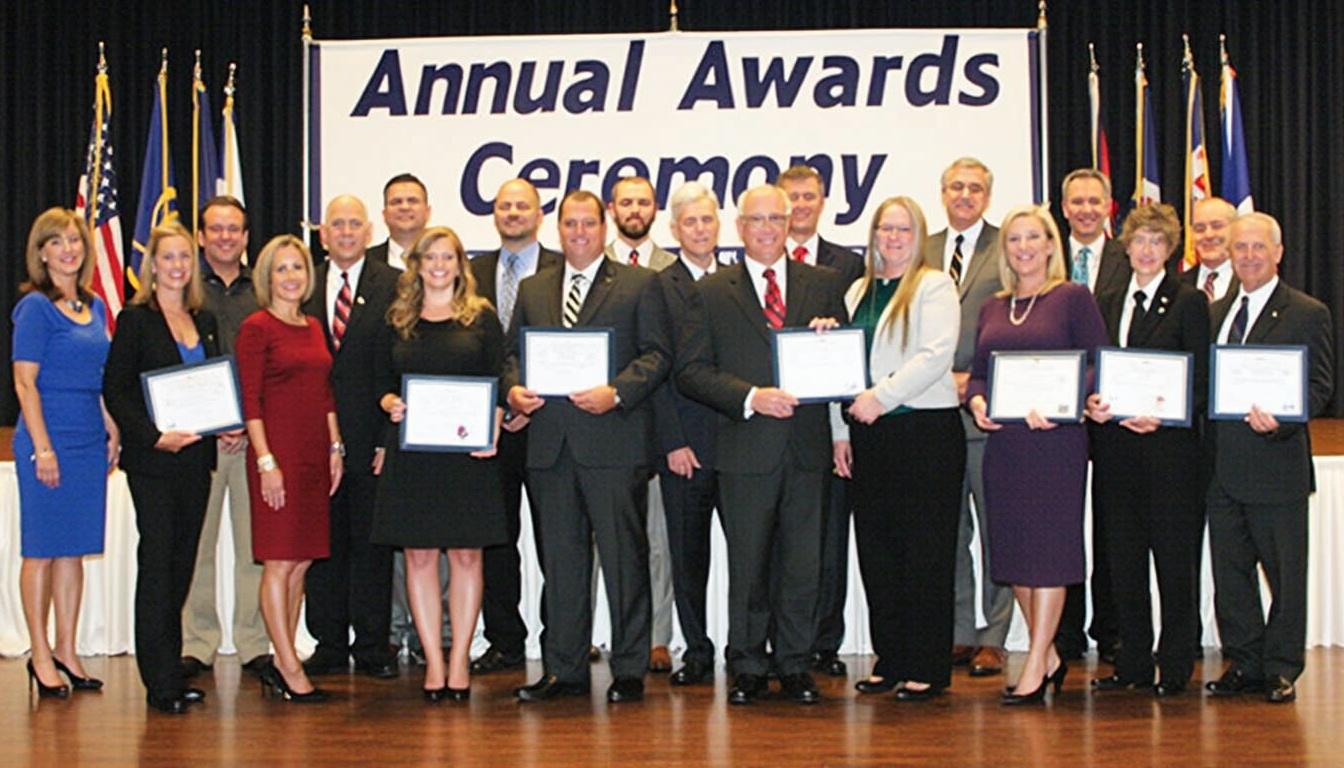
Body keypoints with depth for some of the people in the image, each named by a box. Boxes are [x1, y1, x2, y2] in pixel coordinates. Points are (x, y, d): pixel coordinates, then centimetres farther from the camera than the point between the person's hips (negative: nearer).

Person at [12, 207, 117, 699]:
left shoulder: (95, 307, 13)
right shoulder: (35, 307, -8)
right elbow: (25, 382, -11)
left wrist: (113, 432, 13)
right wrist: (42, 447, -16)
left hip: (89, 442, 7)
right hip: (49, 440, -7)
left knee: (74, 549, 10)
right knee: (42, 549, 1)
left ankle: (67, 653, 17)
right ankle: (40, 656, 8)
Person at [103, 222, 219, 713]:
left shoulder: (204, 320, 13)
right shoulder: (135, 320, -3)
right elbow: (115, 390, -8)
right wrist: (154, 436, -18)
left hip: (197, 456, 6)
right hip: (152, 460, -5)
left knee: (182, 562, 8)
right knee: (157, 559, -5)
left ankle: (168, 666, 17)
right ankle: (162, 682, -2)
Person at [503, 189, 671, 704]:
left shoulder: (638, 285, 5)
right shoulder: (532, 290, 17)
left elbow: (657, 353, -2)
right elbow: (512, 351, 18)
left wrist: (616, 392, -16)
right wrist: (514, 389, -3)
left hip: (613, 443, -4)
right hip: (550, 444, 4)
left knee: (623, 556, -1)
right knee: (560, 559, 8)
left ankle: (629, 670, 7)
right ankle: (564, 670, 16)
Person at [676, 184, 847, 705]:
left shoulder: (825, 286, 11)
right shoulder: (712, 292, 6)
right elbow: (690, 371, -1)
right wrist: (749, 398, -13)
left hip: (807, 446, 2)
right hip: (746, 447, -1)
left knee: (803, 564, 5)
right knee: (747, 565, 4)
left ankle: (796, 667, 16)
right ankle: (748, 668, 15)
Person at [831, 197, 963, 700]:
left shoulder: (934, 286, -1)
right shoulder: (858, 292, 17)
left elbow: (936, 355, -12)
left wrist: (881, 396, -17)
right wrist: (840, 432, 9)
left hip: (926, 431, -6)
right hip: (869, 436, 6)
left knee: (926, 551, -4)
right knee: (876, 550, 6)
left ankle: (928, 668, 2)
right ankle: (890, 659, 15)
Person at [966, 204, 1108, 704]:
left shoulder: (1073, 298, -1)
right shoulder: (993, 309, 16)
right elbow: (978, 373, 17)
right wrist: (977, 401, -4)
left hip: (1056, 438, -6)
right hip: (1002, 439, 6)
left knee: (1048, 549, -5)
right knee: (1012, 549, 8)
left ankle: (1035, 668, 0)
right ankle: (1049, 657, 22)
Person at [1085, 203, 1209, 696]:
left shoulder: (1189, 302, 1)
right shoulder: (1107, 305, 15)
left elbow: (1201, 380, -4)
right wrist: (1090, 402, -6)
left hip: (1169, 446, -5)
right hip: (1115, 447, 5)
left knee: (1174, 559, 0)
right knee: (1122, 559, 7)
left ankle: (1175, 666, 8)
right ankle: (1132, 663, 16)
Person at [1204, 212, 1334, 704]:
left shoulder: (1307, 314, -2)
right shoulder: (1215, 312, 15)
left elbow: (1319, 386, -7)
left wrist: (1279, 421, -24)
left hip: (1276, 464, -5)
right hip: (1222, 465, 5)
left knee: (1285, 572, 2)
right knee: (1230, 572, 10)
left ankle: (1281, 669, 13)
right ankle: (1243, 664, 21)